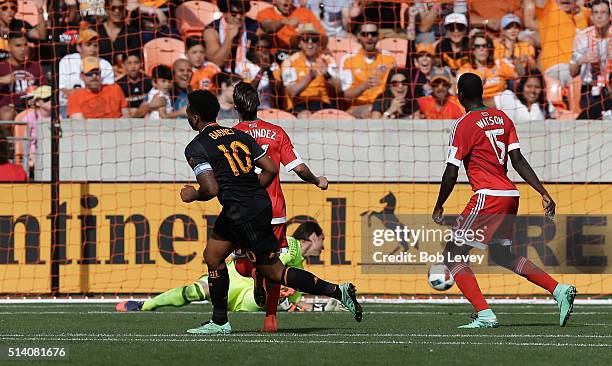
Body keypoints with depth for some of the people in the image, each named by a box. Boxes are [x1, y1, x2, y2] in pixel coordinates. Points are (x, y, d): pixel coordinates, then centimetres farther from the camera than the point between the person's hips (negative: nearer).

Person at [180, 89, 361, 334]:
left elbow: (211, 188, -20)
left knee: (274, 272, -1)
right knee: (212, 256, 19)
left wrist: (192, 196, 1)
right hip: (260, 202, 9)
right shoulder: (239, 135, 12)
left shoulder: (196, 148, -9)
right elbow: (271, 169, 8)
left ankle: (337, 291, -4)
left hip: (242, 212, -9)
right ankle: (219, 322, 25)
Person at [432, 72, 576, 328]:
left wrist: (438, 207, 1)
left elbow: (451, 174, -10)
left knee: (453, 254, -1)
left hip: (488, 197, -8)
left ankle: (485, 315, -13)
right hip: (510, 195, 8)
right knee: (500, 254, 25)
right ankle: (559, 290, 15)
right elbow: (518, 161, 5)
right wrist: (544, 193, 4)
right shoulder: (502, 118, 12)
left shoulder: (464, 125, -9)